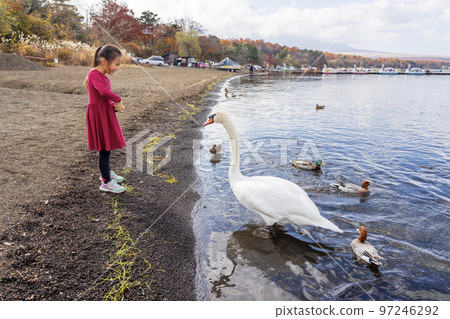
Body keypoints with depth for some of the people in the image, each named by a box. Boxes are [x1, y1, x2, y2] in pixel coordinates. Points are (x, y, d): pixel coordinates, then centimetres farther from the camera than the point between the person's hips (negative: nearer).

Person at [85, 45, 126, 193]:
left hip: (106, 114, 9)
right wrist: (118, 100, -18)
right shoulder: (94, 74, -16)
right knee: (104, 149, -2)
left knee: (107, 147, 21)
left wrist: (115, 106, -3)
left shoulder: (103, 76, 13)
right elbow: (103, 92, -33)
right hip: (98, 115, -9)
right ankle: (106, 182, 9)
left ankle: (106, 173, 39)